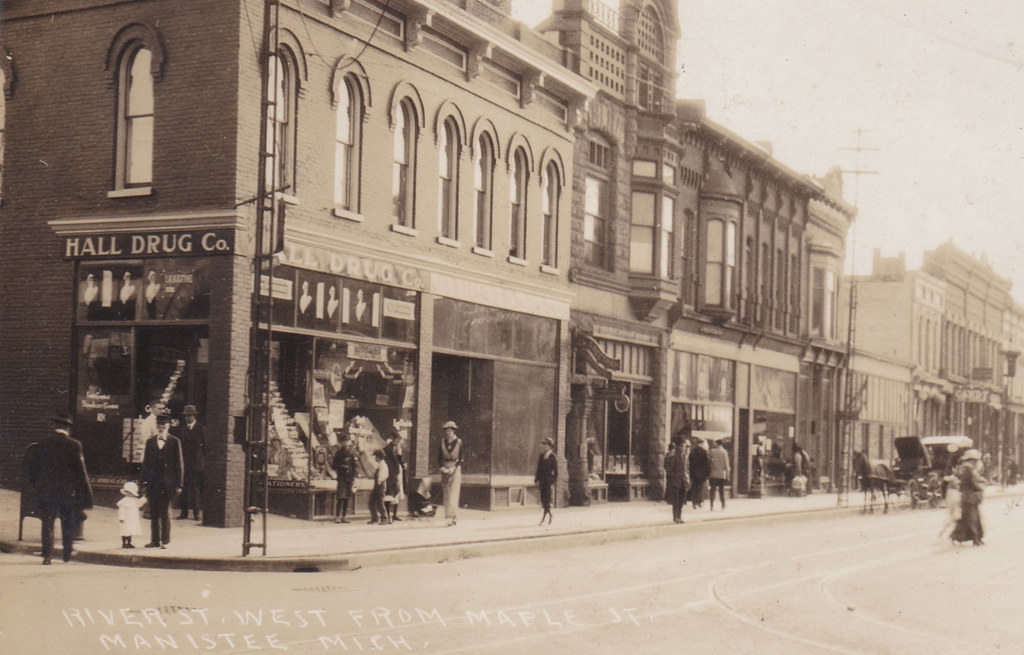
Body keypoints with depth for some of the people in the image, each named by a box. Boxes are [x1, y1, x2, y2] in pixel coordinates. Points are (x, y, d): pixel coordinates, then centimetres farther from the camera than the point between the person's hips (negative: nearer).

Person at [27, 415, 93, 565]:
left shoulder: (42, 444, 2)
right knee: (68, 523, 14)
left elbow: (32, 468, 5)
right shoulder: (74, 445, -6)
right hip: (68, 490, -1)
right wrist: (86, 495, -4)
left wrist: (34, 487, 15)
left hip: (45, 490, 1)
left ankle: (47, 555, -6)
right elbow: (80, 472, -7)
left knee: (47, 523, 3)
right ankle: (67, 554, 19)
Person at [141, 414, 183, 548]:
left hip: (167, 484, -3)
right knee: (153, 513, 7)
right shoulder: (150, 442, 11)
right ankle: (155, 540, 14)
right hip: (152, 484, 3)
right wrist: (144, 482, 4)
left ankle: (165, 540, 6)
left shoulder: (174, 442, 1)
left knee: (165, 513, 0)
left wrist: (178, 484, -5)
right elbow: (145, 463, 11)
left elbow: (178, 464, -1)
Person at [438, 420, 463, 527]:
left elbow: (461, 458, -1)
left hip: (455, 469, -3)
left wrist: (453, 468, -12)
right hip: (445, 470, 3)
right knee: (446, 495, 2)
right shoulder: (442, 442, 6)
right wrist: (442, 468, -8)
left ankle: (450, 516, -15)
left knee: (454, 494, -10)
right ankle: (451, 517, 6)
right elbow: (439, 458, 8)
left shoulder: (459, 442, -1)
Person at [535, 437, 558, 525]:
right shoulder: (541, 456, 11)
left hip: (549, 481, -6)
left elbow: (555, 471, -7)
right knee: (543, 501, 8)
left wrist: (552, 483, -11)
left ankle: (543, 520, -10)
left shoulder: (553, 457, -6)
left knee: (547, 501, -8)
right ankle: (550, 516, 24)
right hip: (542, 481, 6)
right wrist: (536, 480, 9)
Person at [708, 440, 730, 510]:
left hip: (713, 474, 1)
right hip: (721, 474, -1)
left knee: (713, 489, 2)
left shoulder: (712, 451, 1)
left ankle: (712, 505, -5)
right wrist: (727, 475, 0)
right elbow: (726, 465, -3)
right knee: (721, 489, 7)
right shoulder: (724, 452, -3)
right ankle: (723, 505, 9)